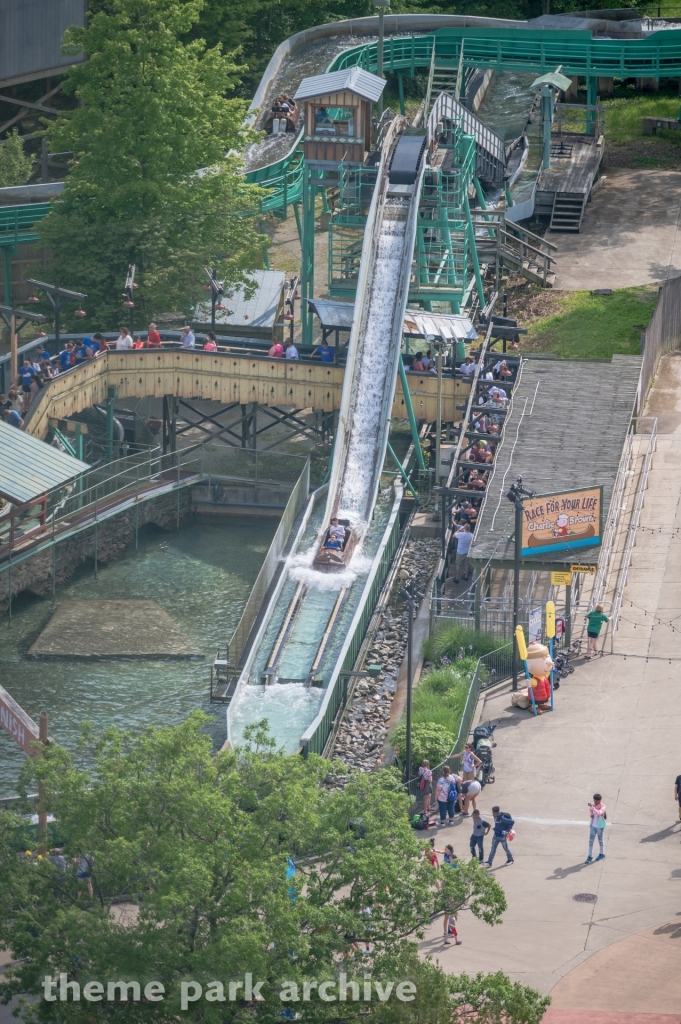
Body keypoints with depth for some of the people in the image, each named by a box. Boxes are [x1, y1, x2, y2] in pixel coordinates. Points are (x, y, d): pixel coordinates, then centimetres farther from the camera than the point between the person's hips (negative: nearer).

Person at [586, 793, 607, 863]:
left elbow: (598, 813, -40)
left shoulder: (603, 807, -22)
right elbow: (590, 810, 19)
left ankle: (602, 854, 34)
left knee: (600, 840, 13)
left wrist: (591, 806, -39)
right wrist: (591, 814, -3)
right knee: (591, 841, 2)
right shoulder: (593, 805, -4)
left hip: (600, 826, -5)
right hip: (593, 825, 5)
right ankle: (590, 856, 7)